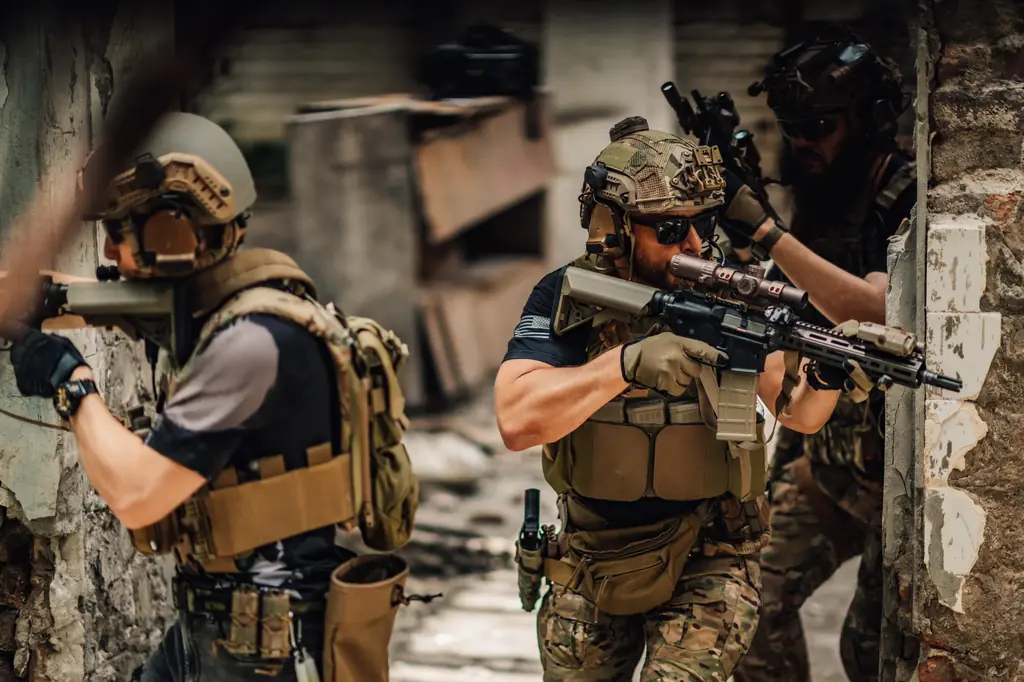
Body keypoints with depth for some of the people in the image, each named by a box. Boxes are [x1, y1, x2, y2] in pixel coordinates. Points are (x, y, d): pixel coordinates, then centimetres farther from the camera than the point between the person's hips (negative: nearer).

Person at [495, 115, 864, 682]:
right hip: (592, 566, 1)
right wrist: (628, 362, -37)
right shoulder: (568, 296, -12)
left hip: (707, 565, -1)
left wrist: (826, 374, -29)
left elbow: (799, 414, -5)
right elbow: (517, 421, -26)